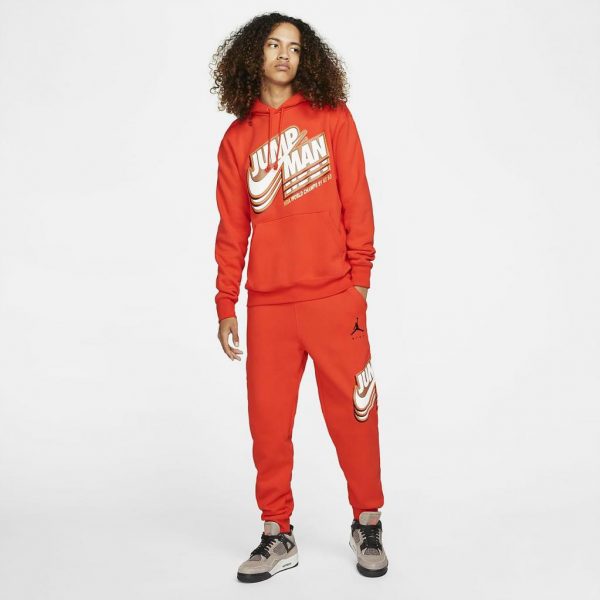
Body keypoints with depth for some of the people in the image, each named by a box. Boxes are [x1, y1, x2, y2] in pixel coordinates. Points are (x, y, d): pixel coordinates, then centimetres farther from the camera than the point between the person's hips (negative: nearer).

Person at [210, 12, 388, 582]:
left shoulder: (331, 117, 5)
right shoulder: (237, 139, 10)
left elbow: (356, 202, 3)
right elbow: (232, 228, 10)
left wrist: (359, 276, -3)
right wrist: (225, 305, 7)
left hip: (333, 297, -2)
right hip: (267, 305, 2)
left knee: (353, 414, 5)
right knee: (268, 421, 6)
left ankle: (367, 524, 24)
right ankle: (277, 535, 21)